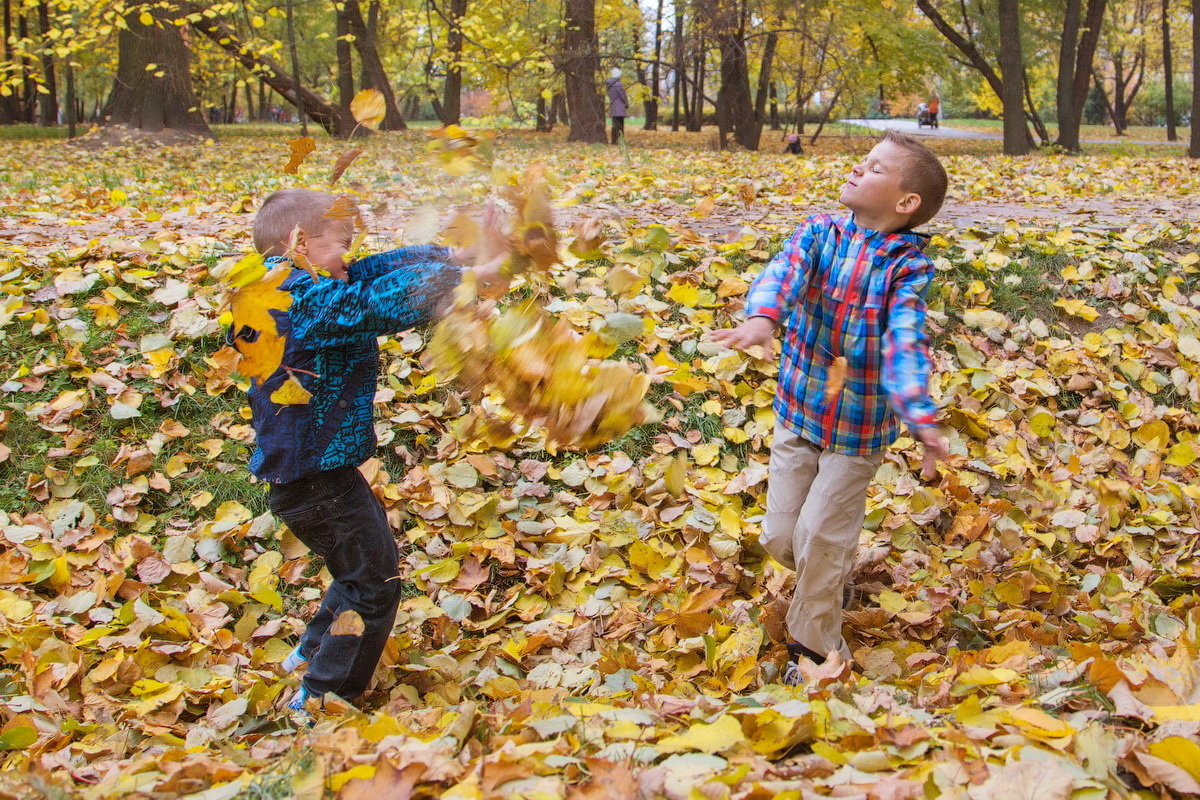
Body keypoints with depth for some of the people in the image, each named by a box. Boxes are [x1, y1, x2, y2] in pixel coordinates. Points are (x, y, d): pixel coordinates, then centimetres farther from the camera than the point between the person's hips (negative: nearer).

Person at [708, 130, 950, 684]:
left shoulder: (908, 264, -11)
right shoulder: (819, 233, -3)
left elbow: (905, 341, -23)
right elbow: (786, 272, -23)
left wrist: (921, 419, -39)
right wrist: (762, 317, -46)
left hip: (860, 426, -3)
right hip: (797, 410, 3)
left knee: (818, 539, -2)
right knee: (779, 537, 7)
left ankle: (814, 643, 23)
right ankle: (830, 576, 42)